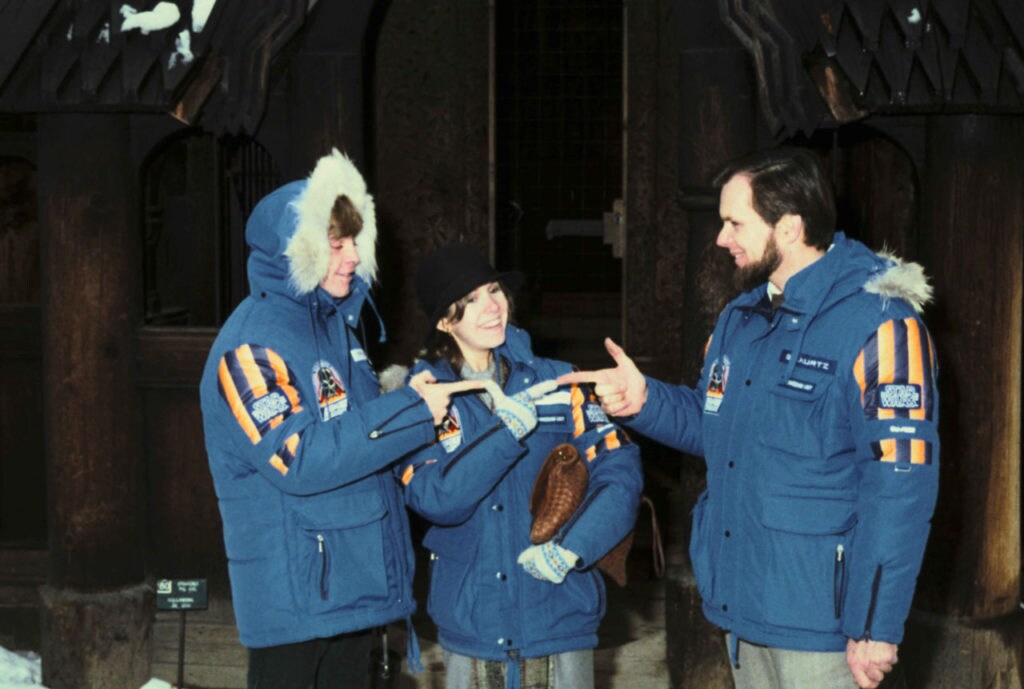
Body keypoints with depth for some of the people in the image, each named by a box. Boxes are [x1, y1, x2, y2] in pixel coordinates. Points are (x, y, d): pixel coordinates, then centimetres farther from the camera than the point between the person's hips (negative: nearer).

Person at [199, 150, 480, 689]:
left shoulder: (336, 321, 13)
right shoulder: (253, 343, -16)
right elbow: (299, 460, -25)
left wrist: (412, 397, 4)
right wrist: (412, 409, -22)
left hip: (355, 580, 9)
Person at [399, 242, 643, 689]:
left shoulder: (555, 382, 1)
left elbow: (619, 472, -5)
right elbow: (434, 499, -14)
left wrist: (572, 548, -18)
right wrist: (509, 431, -23)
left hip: (560, 617, 1)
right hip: (469, 625, 0)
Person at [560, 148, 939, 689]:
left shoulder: (876, 324, -17)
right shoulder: (741, 318, 11)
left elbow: (900, 485, -21)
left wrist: (876, 626, -22)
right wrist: (645, 401, 2)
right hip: (744, 605, 8)